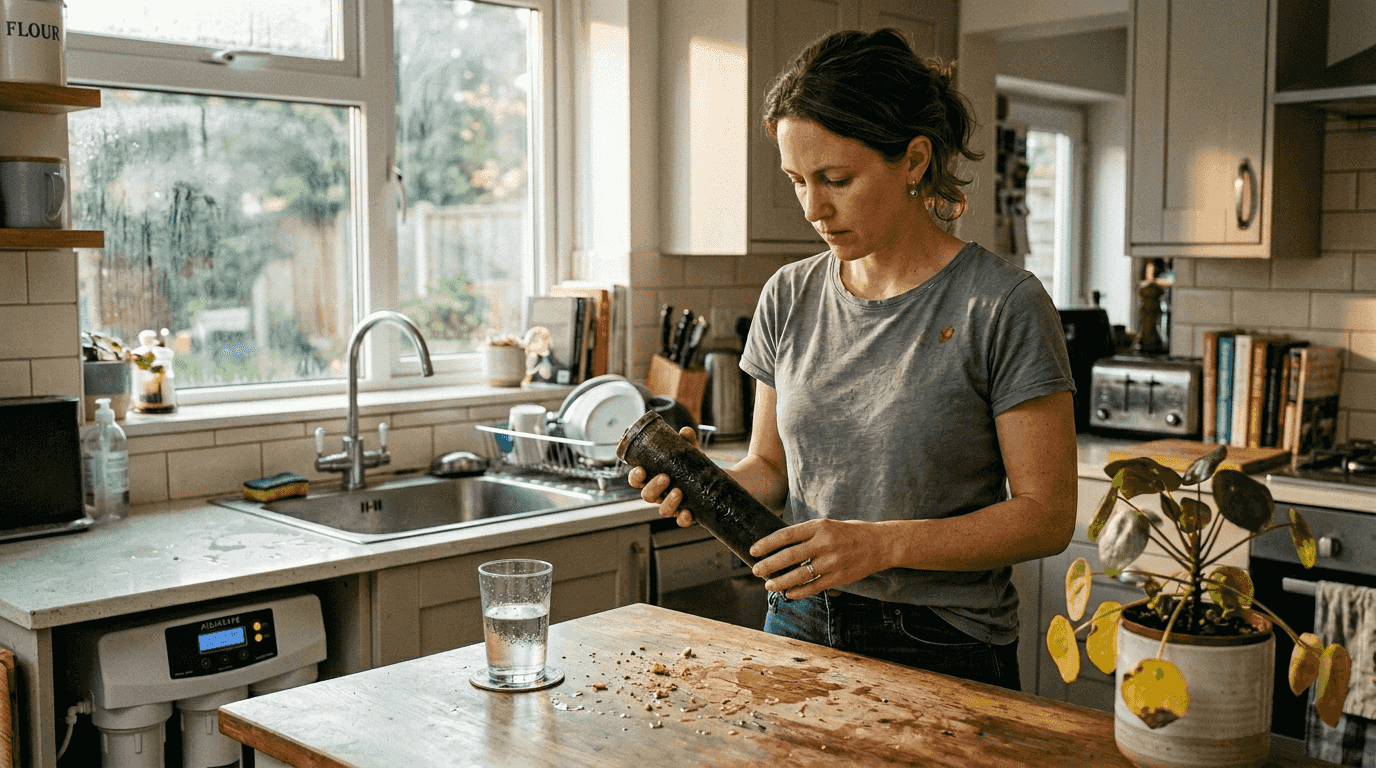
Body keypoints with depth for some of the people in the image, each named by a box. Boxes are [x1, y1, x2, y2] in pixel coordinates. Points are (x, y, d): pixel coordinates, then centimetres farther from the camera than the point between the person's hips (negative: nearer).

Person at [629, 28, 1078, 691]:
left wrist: (883, 543, -24)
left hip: (942, 652, -4)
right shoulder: (789, 299, 2)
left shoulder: (1004, 307, -14)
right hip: (796, 628, 5)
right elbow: (771, 467, 10)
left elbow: (1047, 516, -13)